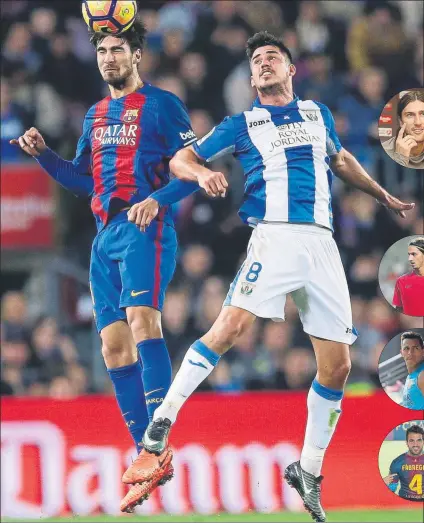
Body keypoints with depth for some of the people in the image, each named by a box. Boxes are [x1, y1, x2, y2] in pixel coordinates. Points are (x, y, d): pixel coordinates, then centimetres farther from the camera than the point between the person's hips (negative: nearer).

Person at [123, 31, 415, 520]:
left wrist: (382, 194, 46)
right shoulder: (242, 124, 11)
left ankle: (308, 471, 14)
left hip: (322, 242, 4)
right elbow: (181, 159, 12)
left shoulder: (318, 114, 21)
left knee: (337, 365, 0)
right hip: (274, 236, -4)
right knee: (231, 324, -27)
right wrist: (201, 173, -10)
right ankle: (162, 420, -22)